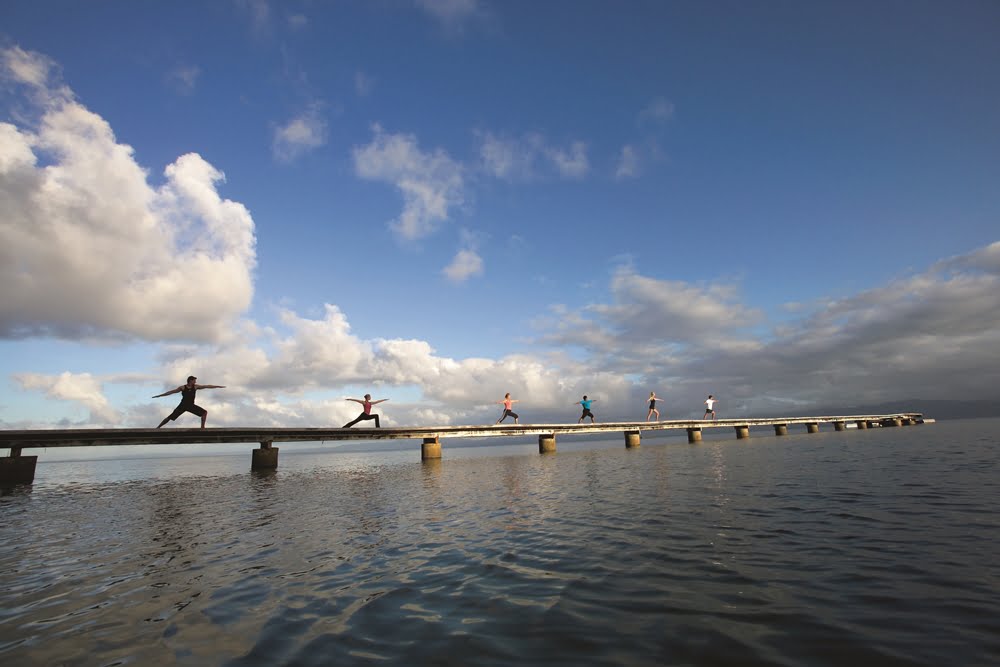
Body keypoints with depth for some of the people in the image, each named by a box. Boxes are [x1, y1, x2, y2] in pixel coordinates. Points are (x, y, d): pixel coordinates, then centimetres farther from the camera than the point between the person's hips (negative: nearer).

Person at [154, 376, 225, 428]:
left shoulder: (195, 386, 2)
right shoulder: (182, 387, -3)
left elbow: (207, 386, 0)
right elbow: (172, 391, 2)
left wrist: (218, 386, -1)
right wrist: (160, 395, 3)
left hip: (191, 405, 2)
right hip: (183, 405, -2)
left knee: (205, 412, -9)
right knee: (170, 417, -5)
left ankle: (202, 427, -5)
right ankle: (158, 427, 6)